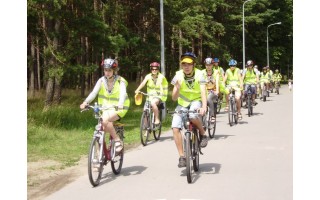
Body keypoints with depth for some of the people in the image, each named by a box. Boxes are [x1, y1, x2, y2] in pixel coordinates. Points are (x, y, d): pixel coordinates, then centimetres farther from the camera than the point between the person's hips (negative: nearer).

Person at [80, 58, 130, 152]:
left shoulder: (120, 81, -11)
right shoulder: (101, 80, -2)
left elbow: (123, 94, -27)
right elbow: (94, 92, -15)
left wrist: (120, 105, -48)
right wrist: (86, 102, -33)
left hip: (118, 109, -4)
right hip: (105, 107, 4)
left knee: (105, 120, -30)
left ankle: (117, 141, -15)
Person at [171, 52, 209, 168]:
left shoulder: (199, 74, -16)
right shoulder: (178, 76, -12)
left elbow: (203, 92, -28)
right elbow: (174, 98, -12)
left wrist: (204, 107, -45)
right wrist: (177, 88, -32)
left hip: (196, 101, -2)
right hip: (182, 103, 2)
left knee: (193, 115, -38)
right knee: (175, 128, -18)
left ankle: (203, 134, -8)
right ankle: (182, 157, -8)